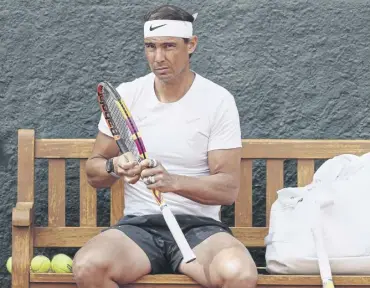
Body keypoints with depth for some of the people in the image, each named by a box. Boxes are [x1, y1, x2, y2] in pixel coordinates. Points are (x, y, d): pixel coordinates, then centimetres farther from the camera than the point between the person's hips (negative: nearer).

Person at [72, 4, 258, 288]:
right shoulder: (126, 95, 5)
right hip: (138, 225, 2)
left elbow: (229, 188, -6)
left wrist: (173, 181, -23)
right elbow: (93, 172, 10)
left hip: (199, 226, -2)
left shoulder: (218, 100, -2)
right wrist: (114, 167, -14)